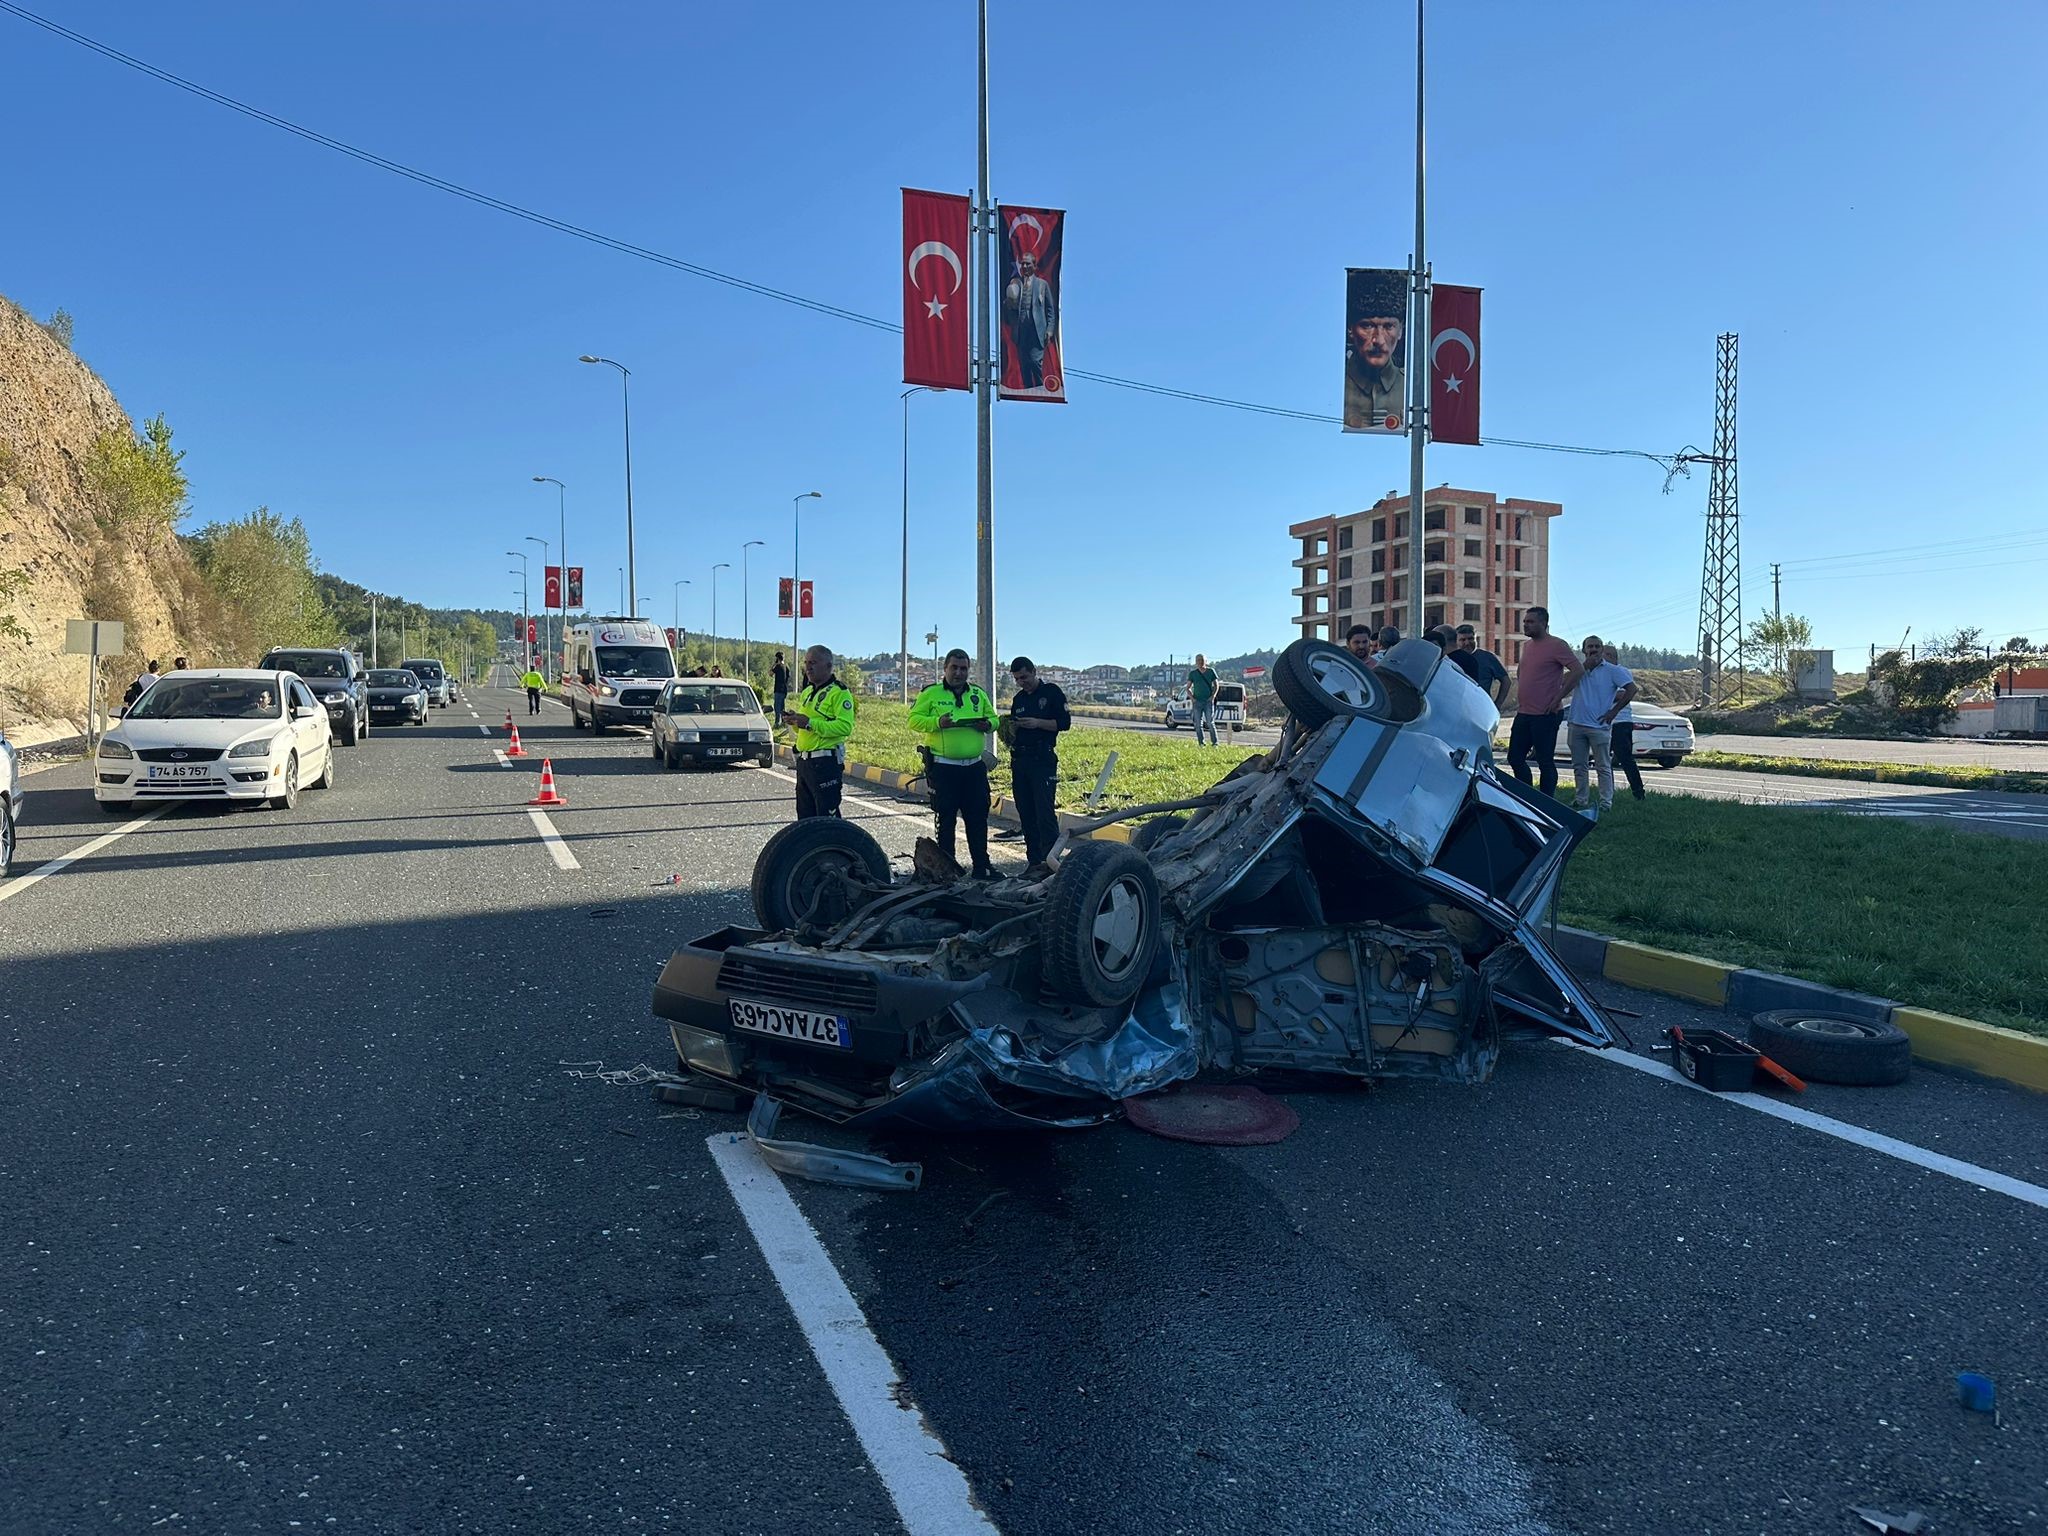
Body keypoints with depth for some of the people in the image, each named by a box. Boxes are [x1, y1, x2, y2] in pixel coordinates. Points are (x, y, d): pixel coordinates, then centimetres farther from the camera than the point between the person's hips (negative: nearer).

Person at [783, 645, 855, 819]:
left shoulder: (839, 692, -10)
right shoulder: (806, 692, 18)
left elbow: (845, 726, -23)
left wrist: (810, 723, -25)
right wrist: (794, 722, 5)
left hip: (826, 762, -9)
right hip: (803, 761, 9)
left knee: (827, 817, -6)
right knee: (805, 816, 14)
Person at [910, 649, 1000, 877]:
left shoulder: (979, 695, 13)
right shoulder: (931, 694, 0)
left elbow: (993, 718, 20)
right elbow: (913, 719, -4)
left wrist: (987, 725, -4)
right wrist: (937, 722, -20)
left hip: (974, 767, 4)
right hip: (943, 767, -4)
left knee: (978, 817, 7)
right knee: (945, 819, 1)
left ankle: (981, 866, 16)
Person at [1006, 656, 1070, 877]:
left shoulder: (1052, 692, 1)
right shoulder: (1018, 699, 18)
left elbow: (1064, 723, -6)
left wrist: (1038, 723, -17)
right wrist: (1012, 727, -2)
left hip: (1043, 760, -6)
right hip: (1019, 759, 6)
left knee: (1045, 812, -12)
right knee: (1026, 813, 5)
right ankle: (1034, 861, 10)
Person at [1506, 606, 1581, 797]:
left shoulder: (1556, 645, -10)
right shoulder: (1527, 646, 14)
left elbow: (1578, 670, -18)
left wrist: (1558, 697, -18)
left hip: (1545, 715, -8)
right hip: (1523, 713, 8)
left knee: (1545, 762, -2)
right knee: (1515, 759, 9)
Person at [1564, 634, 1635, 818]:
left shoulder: (1612, 670, -1)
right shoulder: (1579, 669, 11)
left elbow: (1631, 689, -6)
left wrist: (1613, 711, -8)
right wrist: (1586, 665, -11)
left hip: (1599, 726, -5)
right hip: (1576, 724, 5)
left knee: (1603, 766, -1)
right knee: (1578, 766, 10)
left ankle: (1606, 803, 2)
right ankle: (1580, 800, 18)